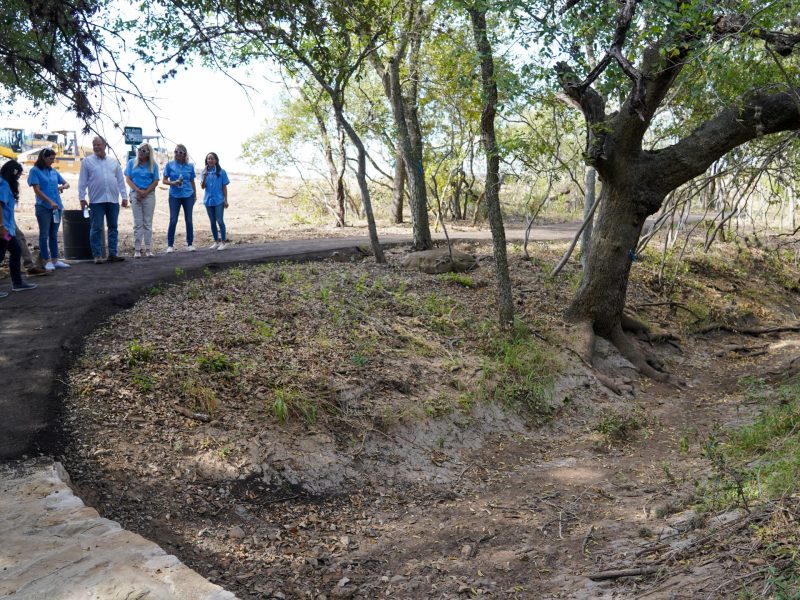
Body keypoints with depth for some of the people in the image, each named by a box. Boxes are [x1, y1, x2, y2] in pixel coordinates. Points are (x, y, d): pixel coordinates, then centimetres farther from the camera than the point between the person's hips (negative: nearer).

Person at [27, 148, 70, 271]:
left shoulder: (54, 171, 12)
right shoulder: (35, 171, -4)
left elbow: (66, 183, 20)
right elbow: (37, 190, -11)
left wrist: (62, 187, -4)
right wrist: (50, 202, -19)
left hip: (57, 207, 6)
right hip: (43, 208, -6)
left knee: (54, 235, 11)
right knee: (44, 235, 0)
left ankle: (55, 260, 16)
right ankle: (47, 261, 3)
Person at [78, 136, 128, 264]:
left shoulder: (114, 162, 14)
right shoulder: (87, 161, 6)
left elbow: (120, 180, 14)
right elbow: (82, 182, 3)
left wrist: (124, 197, 7)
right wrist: (82, 198, -3)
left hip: (113, 200, 3)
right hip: (96, 201, -3)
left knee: (113, 227, 6)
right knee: (96, 228, -2)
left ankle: (112, 253, 11)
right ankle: (97, 255, 3)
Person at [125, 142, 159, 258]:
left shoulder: (153, 165, 6)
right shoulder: (132, 163, 8)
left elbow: (156, 182, 1)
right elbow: (128, 179, 3)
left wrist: (145, 192, -10)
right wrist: (138, 191, -10)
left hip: (149, 195, 0)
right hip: (135, 195, 0)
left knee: (148, 223, 1)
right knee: (137, 223, 0)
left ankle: (148, 248, 4)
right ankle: (137, 249, 1)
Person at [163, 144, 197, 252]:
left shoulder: (190, 166, 7)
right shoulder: (170, 165, 2)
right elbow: (164, 180, 3)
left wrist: (195, 195, 14)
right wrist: (174, 183, -15)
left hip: (188, 196, 2)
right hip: (174, 196, -2)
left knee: (189, 220, 4)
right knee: (173, 220, -4)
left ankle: (190, 244, 13)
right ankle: (170, 245, 3)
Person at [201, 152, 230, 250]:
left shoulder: (221, 172, -4)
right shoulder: (204, 172, 4)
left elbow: (224, 187, -1)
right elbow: (202, 187, -1)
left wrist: (226, 200, -3)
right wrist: (205, 176, -15)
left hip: (219, 200, -4)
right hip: (208, 200, 4)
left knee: (220, 221, -4)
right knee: (212, 222, 11)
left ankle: (223, 242, 3)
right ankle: (216, 241, 20)